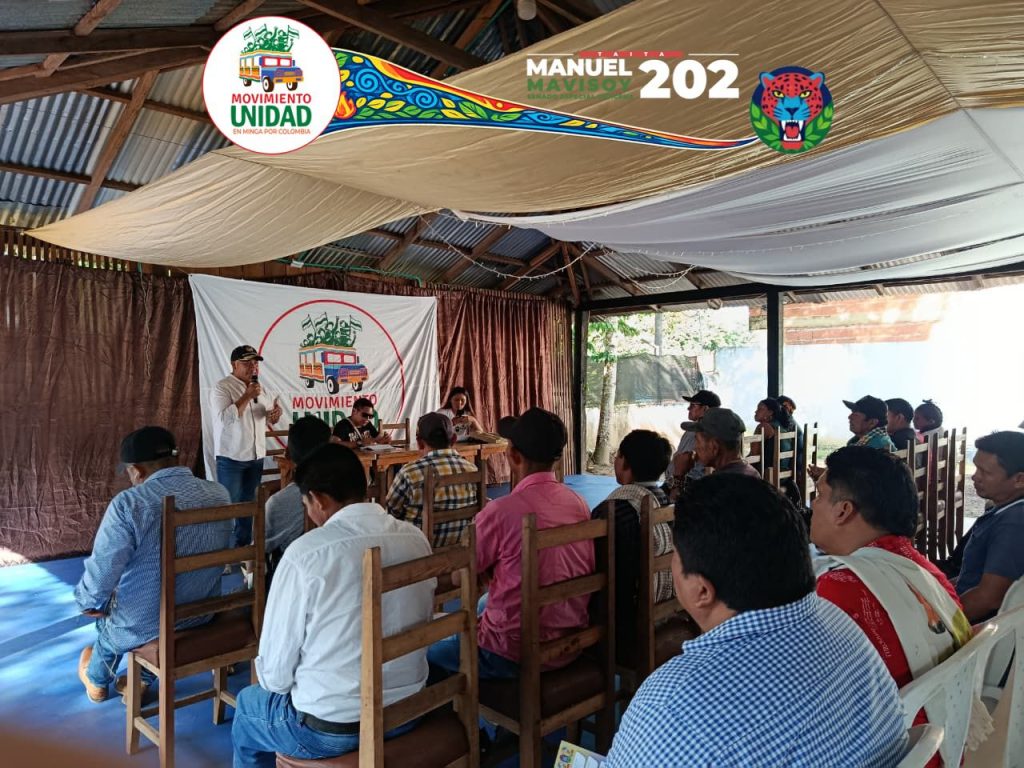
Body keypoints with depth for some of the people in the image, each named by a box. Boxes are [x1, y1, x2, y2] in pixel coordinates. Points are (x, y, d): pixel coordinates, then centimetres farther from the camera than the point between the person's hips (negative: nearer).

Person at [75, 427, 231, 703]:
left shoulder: (128, 503, -23)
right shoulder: (219, 493, -7)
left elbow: (101, 572, -19)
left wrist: (87, 603, 4)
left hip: (143, 625, -4)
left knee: (106, 612, 32)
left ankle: (97, 680, 59)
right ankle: (143, 680, 46)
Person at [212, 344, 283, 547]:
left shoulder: (258, 387, 12)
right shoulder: (223, 387, -10)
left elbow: (265, 419, 19)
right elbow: (225, 418, -23)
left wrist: (274, 414, -4)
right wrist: (247, 396, -21)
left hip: (256, 456, 7)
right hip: (231, 457, -7)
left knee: (248, 503, 14)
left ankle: (244, 544, 24)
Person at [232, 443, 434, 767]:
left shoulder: (305, 554, -21)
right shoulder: (416, 539, -6)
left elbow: (274, 671, -11)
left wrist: (276, 680, 11)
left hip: (330, 727, -5)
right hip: (408, 710, 5)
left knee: (248, 706, 26)